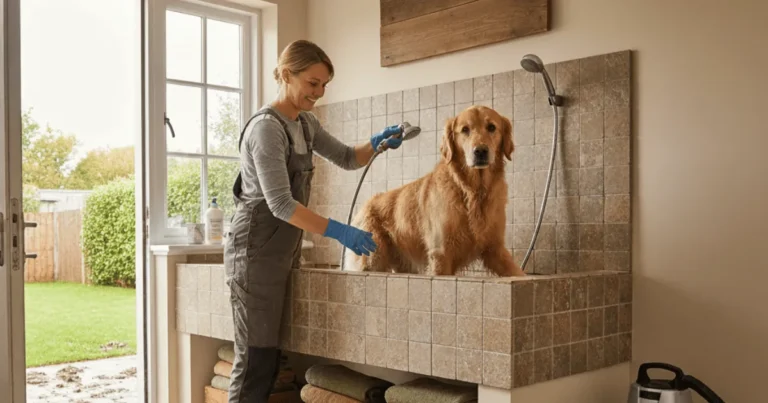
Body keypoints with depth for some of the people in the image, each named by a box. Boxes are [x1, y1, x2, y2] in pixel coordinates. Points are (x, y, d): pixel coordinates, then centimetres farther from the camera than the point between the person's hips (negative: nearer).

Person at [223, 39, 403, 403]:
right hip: (257, 252, -9)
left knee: (271, 356, 11)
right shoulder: (266, 127, -16)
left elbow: (347, 158, 21)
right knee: (256, 358, -7)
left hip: (284, 250, 9)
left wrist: (377, 143, 0)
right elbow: (280, 203, -23)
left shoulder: (305, 123, 11)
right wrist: (338, 232, -26)